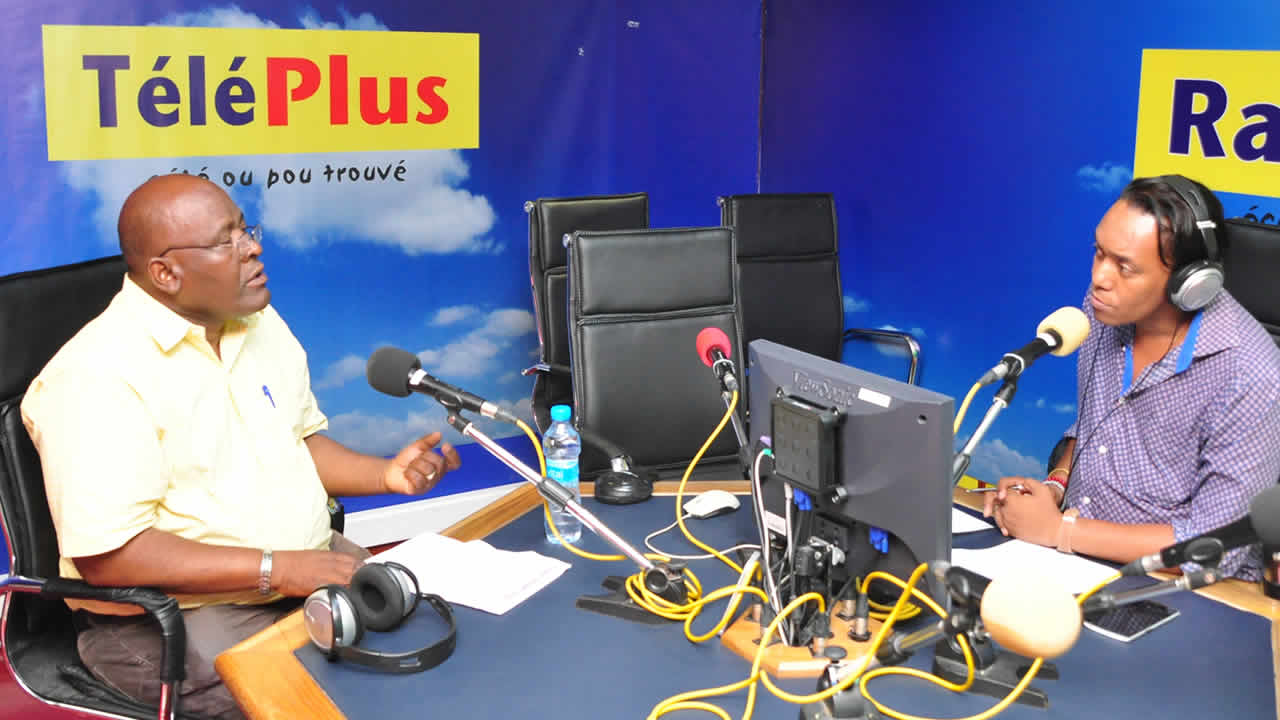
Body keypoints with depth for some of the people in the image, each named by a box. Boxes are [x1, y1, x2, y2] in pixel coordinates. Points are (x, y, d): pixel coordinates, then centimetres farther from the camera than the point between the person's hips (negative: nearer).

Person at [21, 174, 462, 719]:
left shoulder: (260, 322, 7)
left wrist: (385, 474, -1)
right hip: (171, 619, -7)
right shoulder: (97, 375, -20)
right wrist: (277, 569, -26)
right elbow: (107, 555, -24)